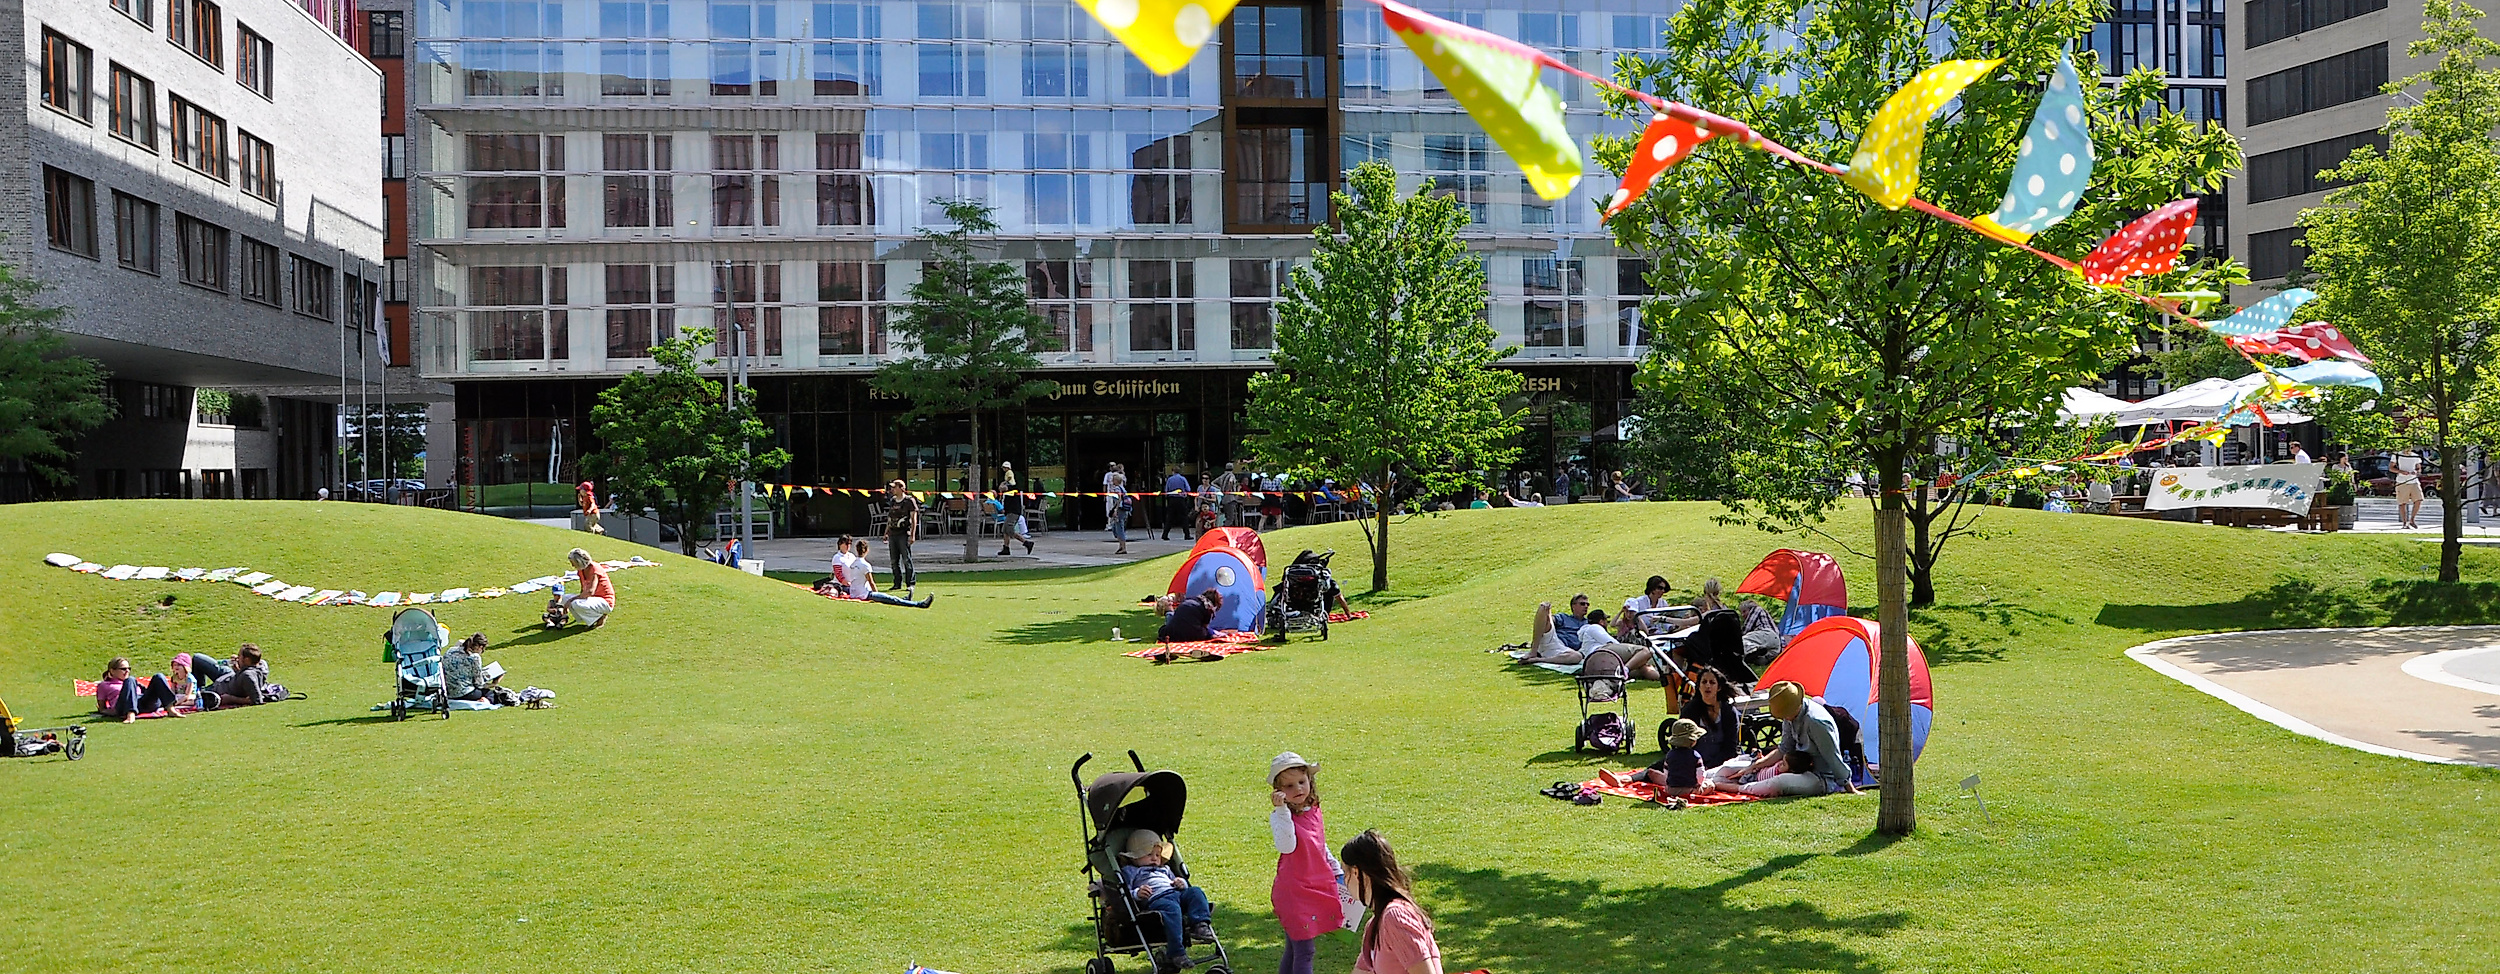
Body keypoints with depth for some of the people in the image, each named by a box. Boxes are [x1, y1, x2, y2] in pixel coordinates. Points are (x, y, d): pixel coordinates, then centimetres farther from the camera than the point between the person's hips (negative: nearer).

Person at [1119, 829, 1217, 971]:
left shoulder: (1164, 869, 41)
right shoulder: (1129, 872, 21)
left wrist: (1182, 884, 16)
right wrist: (1137, 893, -13)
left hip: (1178, 895, 7)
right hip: (1155, 900, -7)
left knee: (1196, 892, -19)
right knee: (1171, 909, -38)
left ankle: (1201, 925, -39)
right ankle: (1176, 953, -46)